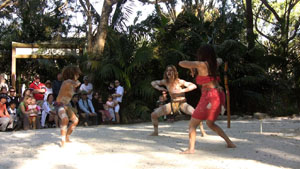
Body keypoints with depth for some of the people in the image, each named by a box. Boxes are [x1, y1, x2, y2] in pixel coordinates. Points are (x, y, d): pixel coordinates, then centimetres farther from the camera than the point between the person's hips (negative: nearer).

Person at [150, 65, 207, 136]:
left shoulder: (180, 81, -18)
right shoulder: (165, 82, -5)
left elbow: (194, 86, -26)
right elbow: (153, 83, 8)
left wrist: (182, 90, -34)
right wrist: (158, 88, -12)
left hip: (182, 103, -5)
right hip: (172, 104, 5)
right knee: (153, 115, -2)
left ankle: (203, 131, -15)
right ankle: (155, 132, 20)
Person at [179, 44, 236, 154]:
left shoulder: (201, 64, -9)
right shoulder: (214, 64, 11)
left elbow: (181, 63, -6)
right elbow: (219, 60, 37)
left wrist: (191, 68, 14)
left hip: (209, 97, -8)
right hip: (218, 95, 8)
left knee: (192, 124, 0)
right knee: (210, 123, 25)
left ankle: (191, 148, -12)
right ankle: (229, 142, 23)